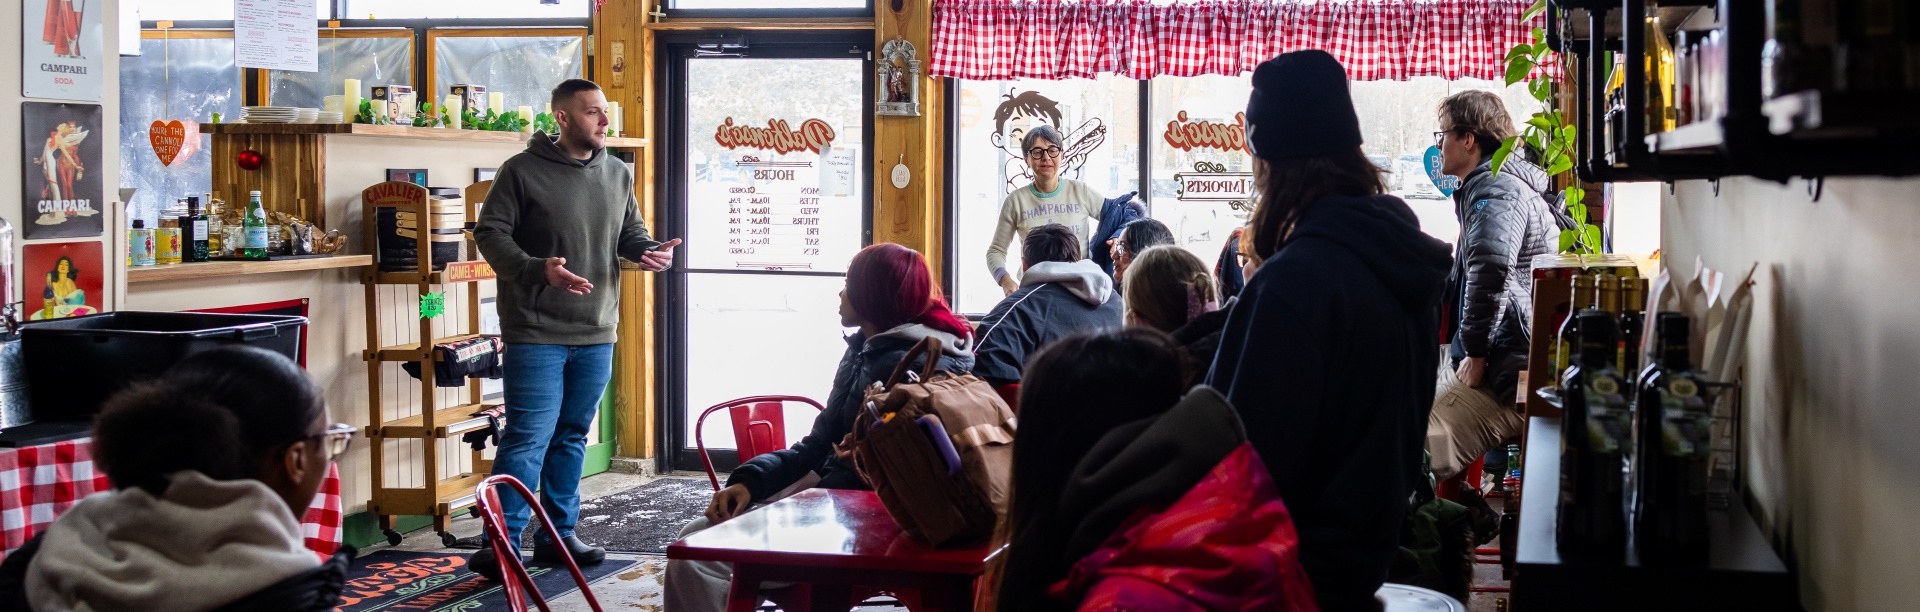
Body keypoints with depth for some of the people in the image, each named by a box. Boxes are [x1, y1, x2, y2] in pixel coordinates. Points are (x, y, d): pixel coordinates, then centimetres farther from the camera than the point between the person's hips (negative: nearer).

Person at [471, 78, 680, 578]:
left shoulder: (618, 175, 11)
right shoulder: (523, 171, -7)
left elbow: (631, 234, 19)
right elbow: (490, 233, -9)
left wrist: (649, 252, -5)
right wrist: (539, 269, -24)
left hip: (597, 334, 6)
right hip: (536, 332, -6)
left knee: (573, 434, 14)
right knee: (529, 437, -8)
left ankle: (558, 535, 24)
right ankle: (501, 544, -2)